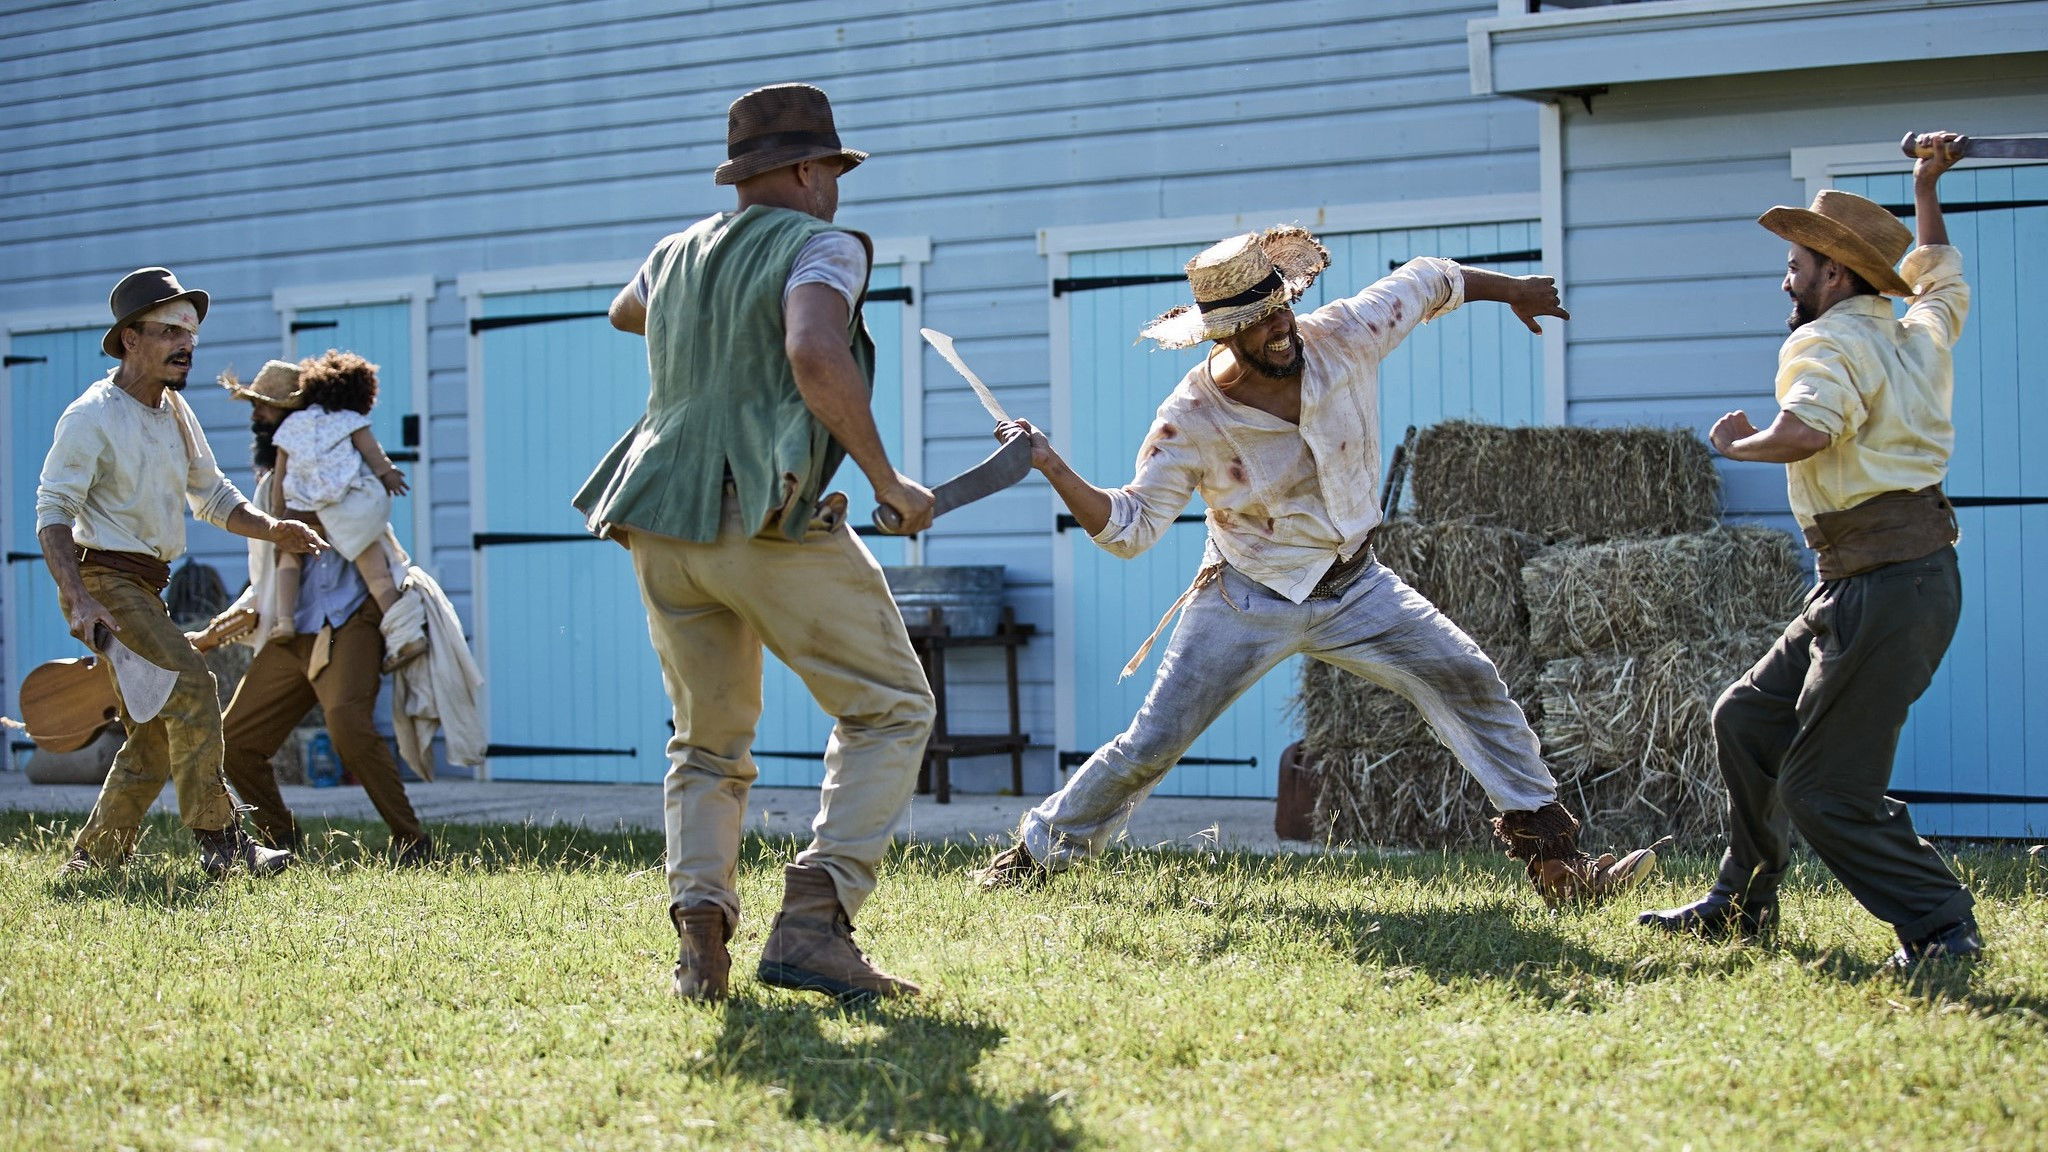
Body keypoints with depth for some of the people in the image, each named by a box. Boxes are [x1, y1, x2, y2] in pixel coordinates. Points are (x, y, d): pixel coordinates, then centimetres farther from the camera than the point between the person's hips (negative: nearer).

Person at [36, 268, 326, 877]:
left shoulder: (177, 413, 13)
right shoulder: (92, 416, -12)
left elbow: (211, 495, 21)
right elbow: (52, 512, -15)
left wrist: (271, 529, 2)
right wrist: (78, 601, -27)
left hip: (145, 587, 9)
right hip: (103, 579, -9)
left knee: (153, 738, 8)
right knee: (190, 684, -21)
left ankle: (91, 861, 17)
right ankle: (220, 842, -21)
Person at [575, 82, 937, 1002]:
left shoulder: (677, 253, 17)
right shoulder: (819, 247, -4)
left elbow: (625, 313, 41)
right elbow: (814, 356, -24)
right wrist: (887, 481, -16)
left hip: (663, 525, 7)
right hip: (770, 518, -7)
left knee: (708, 744, 18)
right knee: (887, 709, 4)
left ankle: (699, 922, -6)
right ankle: (812, 921, -13)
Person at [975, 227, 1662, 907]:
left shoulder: (1346, 338, -13)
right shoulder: (1191, 419, -20)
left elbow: (1427, 280, 5)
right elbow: (1131, 526, -17)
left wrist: (1512, 289, 15)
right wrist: (1055, 471, -31)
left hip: (1356, 589, 3)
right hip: (1246, 603, -3)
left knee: (1471, 684, -6)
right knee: (1152, 744, -6)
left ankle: (1553, 858, 3)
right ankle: (1037, 853, 13)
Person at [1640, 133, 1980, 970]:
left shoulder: (1832, 343, -12)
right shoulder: (1920, 335, 14)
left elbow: (1807, 430, -32)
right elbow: (1940, 270, 38)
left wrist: (1740, 444, -12)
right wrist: (1926, 188, 48)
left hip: (1887, 585, -10)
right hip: (1862, 586, 10)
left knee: (1827, 789, -8)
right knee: (1748, 721, 17)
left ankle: (1940, 927, -2)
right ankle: (1742, 905, 25)